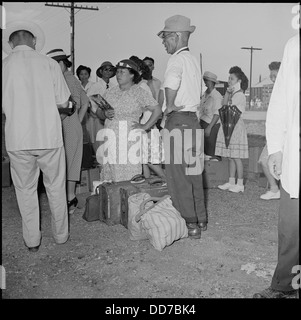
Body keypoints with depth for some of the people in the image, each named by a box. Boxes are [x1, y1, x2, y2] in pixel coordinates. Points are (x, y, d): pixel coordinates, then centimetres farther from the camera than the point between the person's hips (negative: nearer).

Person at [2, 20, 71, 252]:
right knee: (56, 186, 14)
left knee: (26, 189, 13)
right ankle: (61, 234, 27)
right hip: (49, 136, 0)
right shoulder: (49, 64, -3)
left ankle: (32, 240, 22)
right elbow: (63, 102, 1)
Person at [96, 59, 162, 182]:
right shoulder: (110, 92, 14)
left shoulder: (139, 92, 1)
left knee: (130, 177, -6)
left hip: (130, 139, -4)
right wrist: (105, 114, -3)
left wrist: (145, 127, -7)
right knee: (109, 175, 2)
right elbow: (98, 112, 18)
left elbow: (157, 110, -3)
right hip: (110, 139, 4)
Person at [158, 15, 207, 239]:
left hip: (178, 122, -9)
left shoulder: (177, 59, -12)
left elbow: (171, 83, -30)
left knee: (178, 177, -2)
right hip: (193, 121, 9)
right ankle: (200, 220, 24)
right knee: (193, 174, 15)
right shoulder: (194, 60, 18)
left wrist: (170, 106, -15)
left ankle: (190, 226, 4)